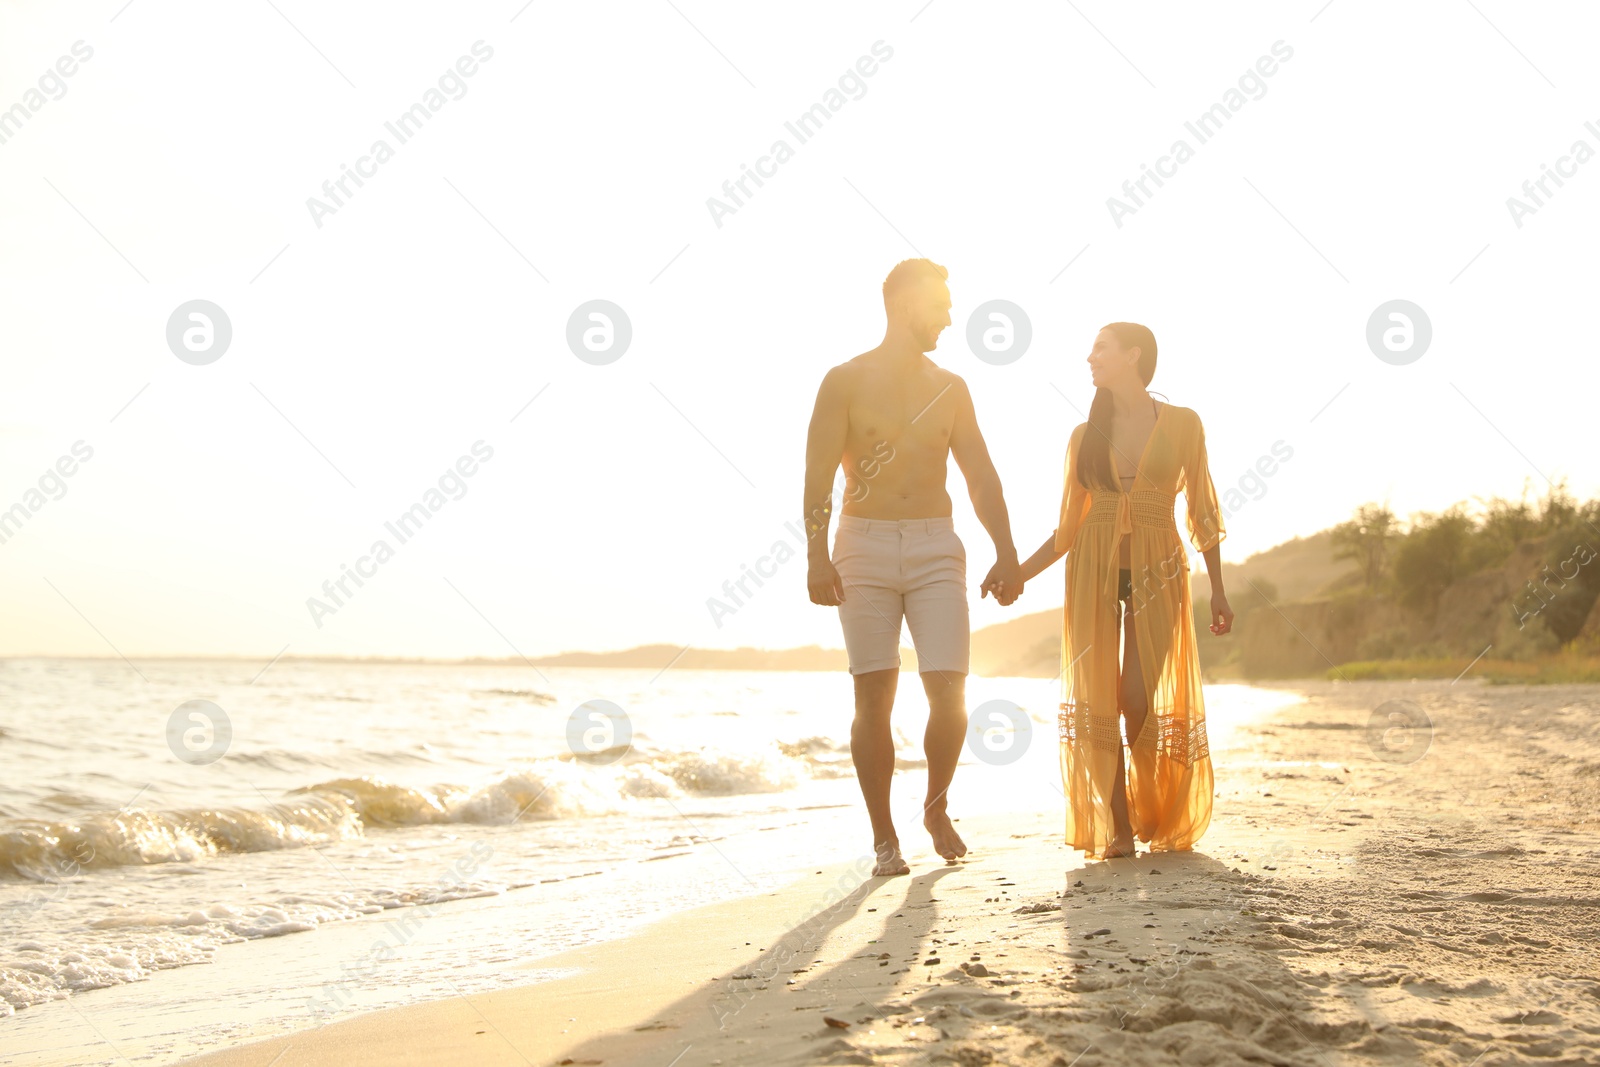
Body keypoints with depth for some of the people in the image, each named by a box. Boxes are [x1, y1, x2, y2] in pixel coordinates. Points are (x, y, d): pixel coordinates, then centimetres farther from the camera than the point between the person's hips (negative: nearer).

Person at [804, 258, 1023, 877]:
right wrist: (817, 556, -15)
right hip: (864, 548, -2)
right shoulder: (846, 381, 2)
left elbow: (981, 476, 14)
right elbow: (819, 475, -4)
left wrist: (1006, 554, 6)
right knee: (873, 697, -3)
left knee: (949, 692, -8)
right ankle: (884, 839, 8)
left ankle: (937, 808, 17)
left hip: (936, 550, 3)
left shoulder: (950, 388, 13)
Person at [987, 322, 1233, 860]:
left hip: (1158, 572, -2)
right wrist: (1018, 574, 2)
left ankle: (1163, 821, 13)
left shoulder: (1182, 424, 3)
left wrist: (1218, 589, 3)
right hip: (1093, 571, 3)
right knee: (1098, 699, -5)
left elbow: (1202, 512, 5)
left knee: (1142, 701, -9)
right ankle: (1117, 828, 2)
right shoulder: (1086, 436, 10)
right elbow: (1068, 526, 11)